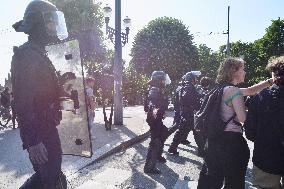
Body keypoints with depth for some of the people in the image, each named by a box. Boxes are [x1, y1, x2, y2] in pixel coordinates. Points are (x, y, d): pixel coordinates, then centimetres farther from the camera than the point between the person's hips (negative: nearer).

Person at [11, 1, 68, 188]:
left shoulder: (39, 55, 16)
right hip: (39, 134, -10)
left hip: (47, 129, 10)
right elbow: (24, 102, -24)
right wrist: (33, 140, -25)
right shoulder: (27, 55, -16)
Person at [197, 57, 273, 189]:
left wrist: (270, 81, 15)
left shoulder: (222, 89, 11)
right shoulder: (234, 91, -15)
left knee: (212, 178, 20)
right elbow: (243, 118, -20)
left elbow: (250, 90, 16)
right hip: (232, 140, -8)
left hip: (215, 138, 8)